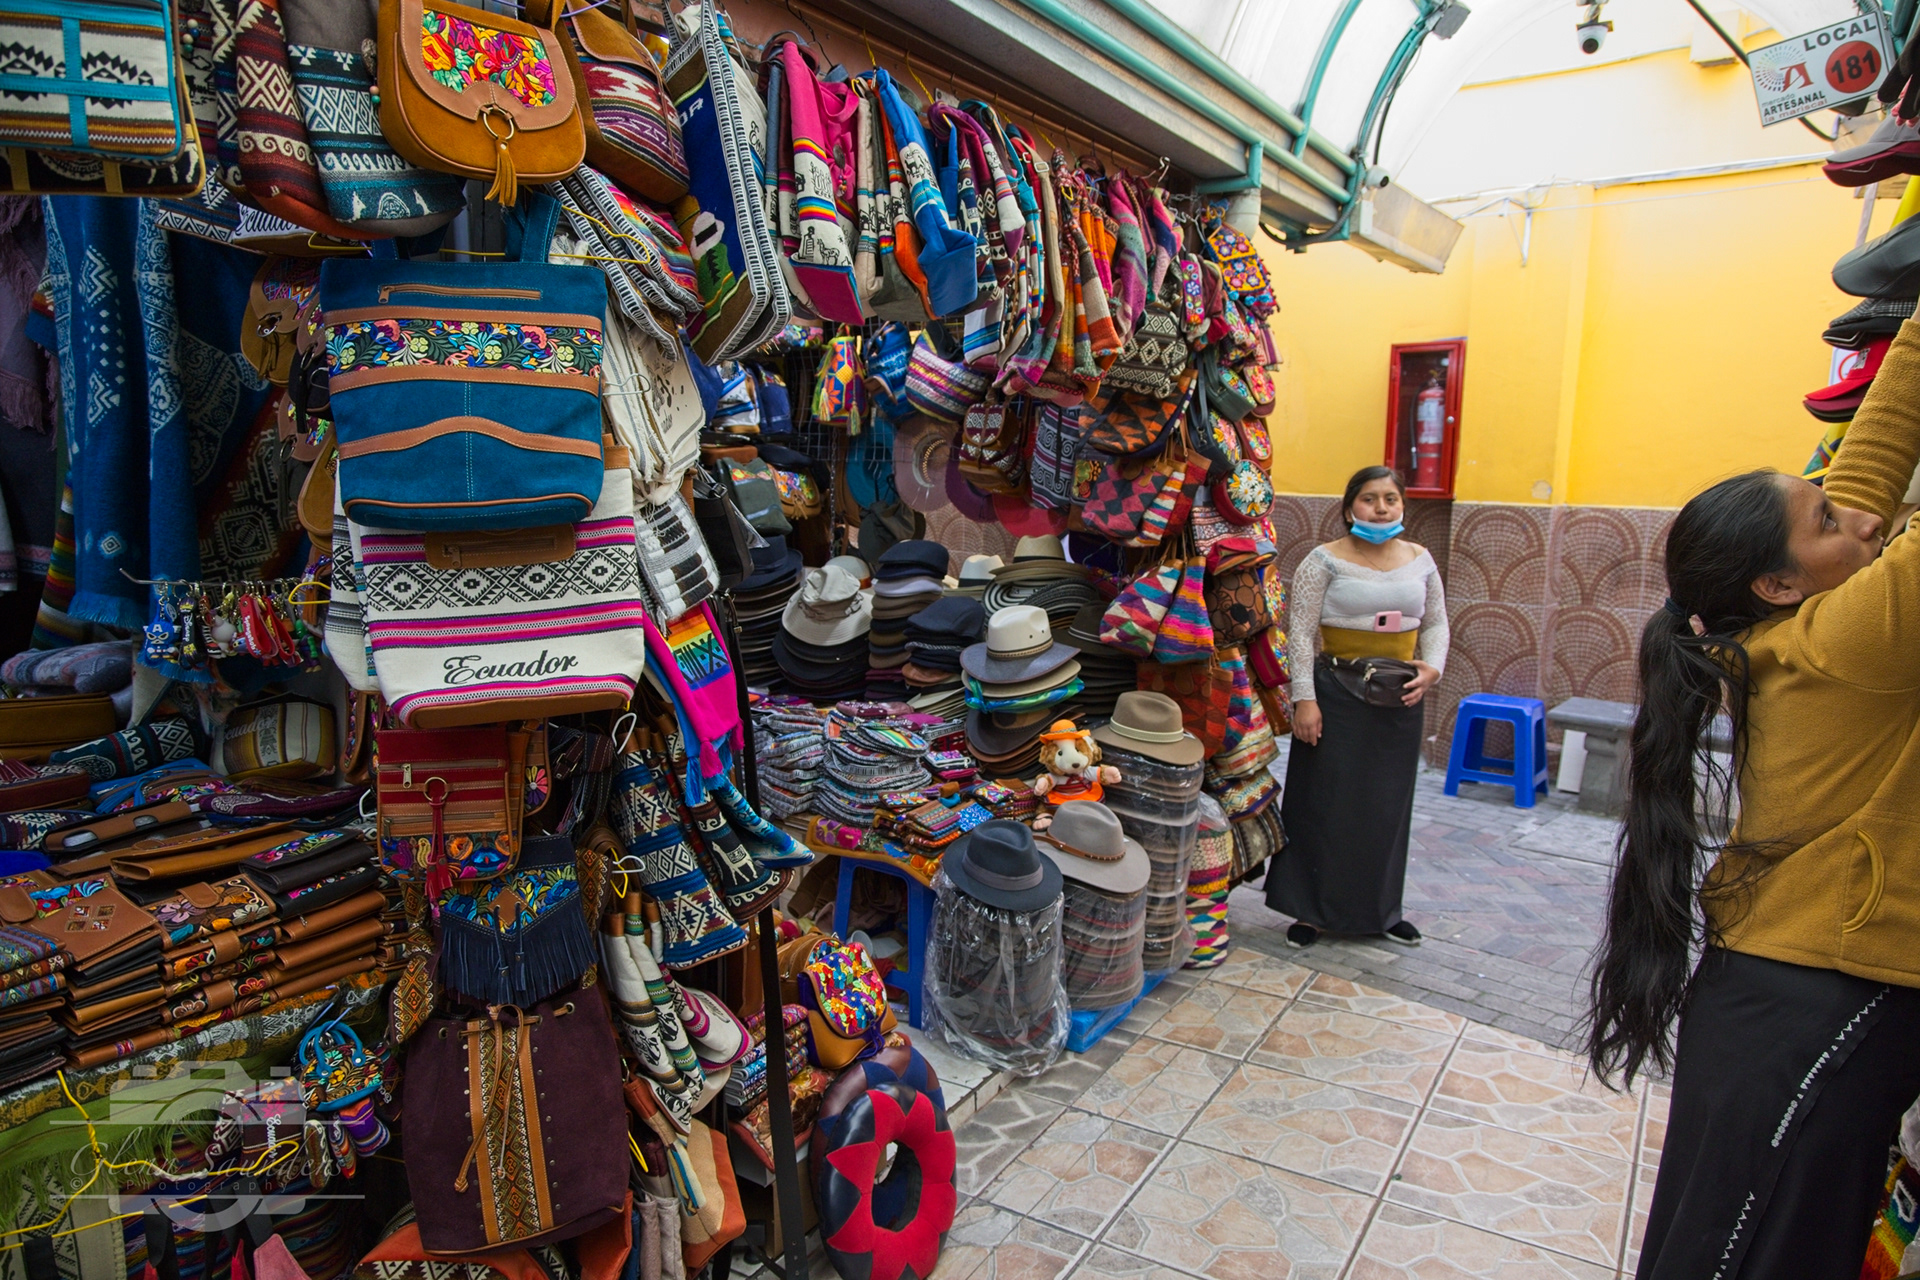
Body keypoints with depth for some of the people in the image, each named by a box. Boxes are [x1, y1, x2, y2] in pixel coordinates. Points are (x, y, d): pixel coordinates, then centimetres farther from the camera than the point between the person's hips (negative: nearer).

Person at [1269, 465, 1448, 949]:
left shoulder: (1420, 560, 9)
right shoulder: (1324, 560, -6)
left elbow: (1436, 624, 16)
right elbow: (1300, 632, -10)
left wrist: (1431, 668, -4)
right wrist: (1304, 698, -16)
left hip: (1400, 697, 5)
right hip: (1336, 694, -4)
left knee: (1389, 804, 13)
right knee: (1324, 801, 1)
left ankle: (1381, 908, 28)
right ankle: (1310, 909, 14)